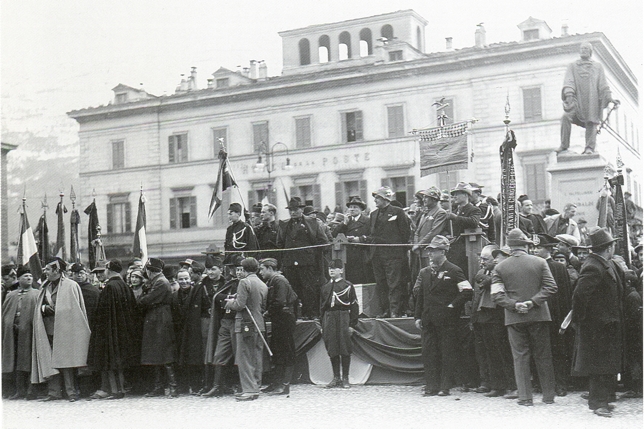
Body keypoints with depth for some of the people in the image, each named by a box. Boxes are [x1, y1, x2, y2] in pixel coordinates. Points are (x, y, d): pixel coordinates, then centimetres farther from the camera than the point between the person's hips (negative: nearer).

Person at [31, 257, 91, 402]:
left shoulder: (70, 286, -5)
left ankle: (71, 391, -1)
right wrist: (44, 308, -1)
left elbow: (74, 308, -6)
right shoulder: (46, 287, 15)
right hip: (49, 329, 6)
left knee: (65, 360, -7)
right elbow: (40, 305, 21)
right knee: (50, 361, 4)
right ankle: (54, 392, 10)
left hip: (64, 329, -6)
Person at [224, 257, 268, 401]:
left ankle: (249, 390, -8)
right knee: (256, 358, 12)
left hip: (245, 324, -7)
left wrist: (230, 303, 4)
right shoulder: (263, 285, 12)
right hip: (259, 325, 7)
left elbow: (240, 304, -18)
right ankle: (256, 388, 16)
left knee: (244, 358, -4)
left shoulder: (244, 282, -11)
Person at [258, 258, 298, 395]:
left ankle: (285, 385, -6)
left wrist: (268, 312, -10)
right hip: (278, 321, 10)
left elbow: (280, 302, -22)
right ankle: (278, 383, 16)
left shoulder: (279, 280, -12)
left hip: (284, 321, -10)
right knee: (276, 352, 11)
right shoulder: (271, 281, 18)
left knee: (286, 352, -7)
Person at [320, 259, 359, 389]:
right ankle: (336, 378, 14)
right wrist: (322, 324, 10)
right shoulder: (325, 287, 13)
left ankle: (345, 378, 7)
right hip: (329, 319, 4)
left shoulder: (348, 286, 0)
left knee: (345, 349, -2)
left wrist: (352, 324, -7)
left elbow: (354, 306, -1)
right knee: (332, 350, 5)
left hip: (343, 319, -4)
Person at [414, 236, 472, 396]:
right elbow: (419, 296, 17)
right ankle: (431, 386, 10)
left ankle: (444, 387, 4)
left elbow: (467, 292, -9)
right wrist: (418, 316, 10)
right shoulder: (424, 272, 14)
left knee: (447, 354, -1)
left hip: (447, 320, -6)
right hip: (428, 320, 6)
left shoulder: (454, 271, -4)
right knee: (429, 353, 5)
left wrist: (453, 306, -11)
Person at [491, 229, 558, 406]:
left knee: (520, 357, 5)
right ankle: (549, 395, 15)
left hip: (514, 318, 0)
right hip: (538, 316, 0)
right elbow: (551, 287, -7)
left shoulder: (500, 268, -1)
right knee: (543, 356, 9)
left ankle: (525, 397, 4)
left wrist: (515, 305, -10)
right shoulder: (540, 262, 0)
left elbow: (497, 295, -8)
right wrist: (533, 302, -12)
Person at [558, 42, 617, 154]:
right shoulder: (572, 66, 18)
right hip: (577, 98, -1)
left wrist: (609, 98, 1)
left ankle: (590, 147, -1)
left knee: (591, 122, -8)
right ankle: (564, 145, -16)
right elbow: (569, 81, 3)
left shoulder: (597, 67, 19)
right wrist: (569, 94, -15)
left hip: (592, 100, 1)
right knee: (566, 117, -22)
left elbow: (603, 85, 14)